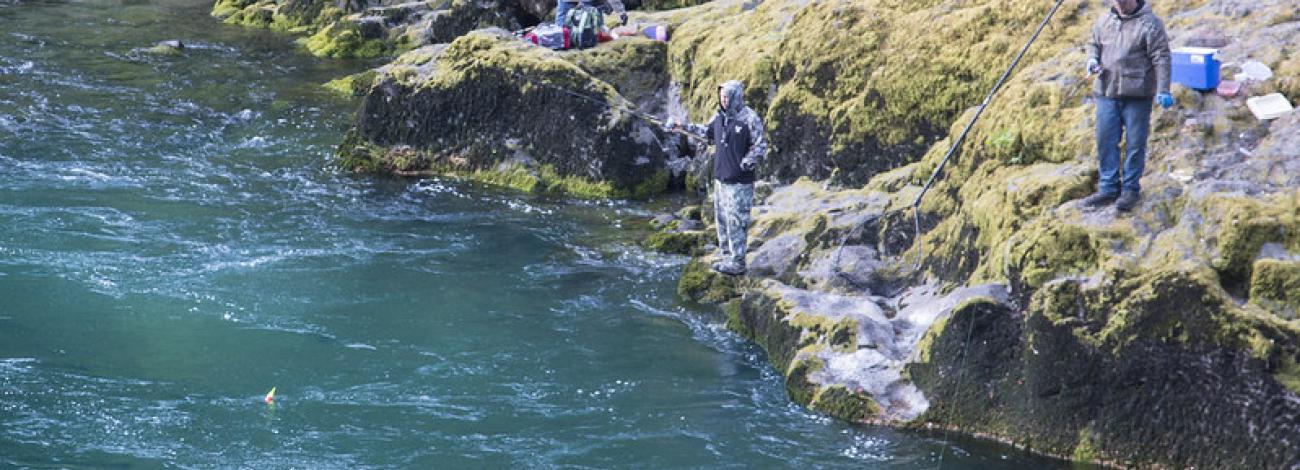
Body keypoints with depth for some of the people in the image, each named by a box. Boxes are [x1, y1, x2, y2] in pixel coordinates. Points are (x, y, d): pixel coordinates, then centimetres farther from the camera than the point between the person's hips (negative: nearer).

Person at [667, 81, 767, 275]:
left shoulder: (749, 119, -16)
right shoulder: (719, 116, 7)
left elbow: (760, 146, -13)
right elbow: (708, 132, 26)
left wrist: (744, 164, -20)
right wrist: (685, 127, 25)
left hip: (739, 181, -8)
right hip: (720, 178, 8)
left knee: (735, 222, -6)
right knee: (722, 219, 16)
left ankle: (738, 263, 1)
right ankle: (726, 255, 29)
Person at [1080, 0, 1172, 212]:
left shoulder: (1149, 24, -7)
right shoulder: (1105, 20, 9)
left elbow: (1161, 58, -10)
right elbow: (1094, 44, 24)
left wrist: (1163, 90, -16)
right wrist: (1092, 59, 1)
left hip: (1137, 94, -5)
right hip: (1107, 92, 5)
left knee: (1135, 144, 2)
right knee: (1105, 141, 6)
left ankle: (1130, 189, 13)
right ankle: (1108, 188, 15)